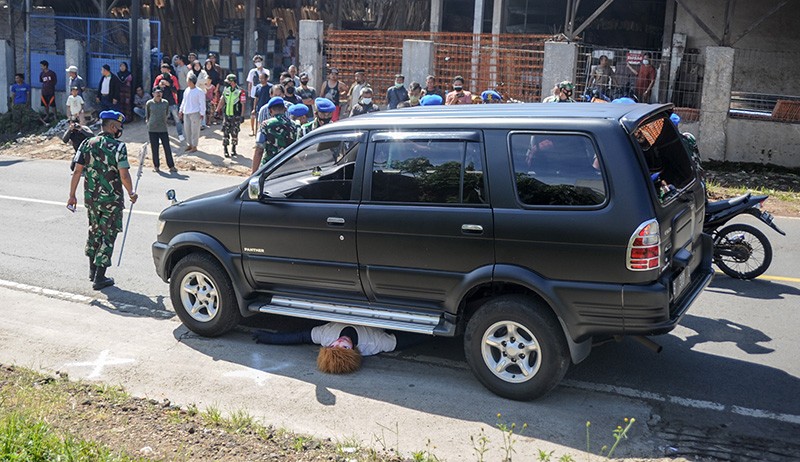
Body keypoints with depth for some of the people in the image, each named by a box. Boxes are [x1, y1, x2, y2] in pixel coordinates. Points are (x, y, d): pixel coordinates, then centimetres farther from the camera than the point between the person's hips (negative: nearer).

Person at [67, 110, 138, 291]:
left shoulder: (87, 144, 2)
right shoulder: (118, 147, -13)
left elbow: (77, 171, 0)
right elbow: (124, 176, -17)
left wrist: (72, 195, 6)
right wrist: (131, 193, 0)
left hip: (91, 198, 5)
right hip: (112, 200, -5)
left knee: (94, 231, 22)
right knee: (108, 236, 4)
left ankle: (93, 270, 34)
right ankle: (99, 278, 4)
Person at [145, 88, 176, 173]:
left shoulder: (165, 103, 3)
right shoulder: (149, 103, -2)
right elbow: (147, 115, 11)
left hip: (163, 128, 1)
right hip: (152, 129, -1)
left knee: (167, 148, -1)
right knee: (154, 148, 5)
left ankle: (171, 166, 5)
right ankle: (156, 166, 16)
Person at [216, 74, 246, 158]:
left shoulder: (240, 92, -11)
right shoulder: (226, 90, 6)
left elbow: (243, 104, -11)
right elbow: (222, 101, 14)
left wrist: (242, 116, -14)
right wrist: (217, 110, 11)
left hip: (236, 116, -4)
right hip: (226, 115, 4)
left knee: (234, 133, 4)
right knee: (225, 132, 2)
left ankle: (233, 149, 19)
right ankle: (225, 149, 10)